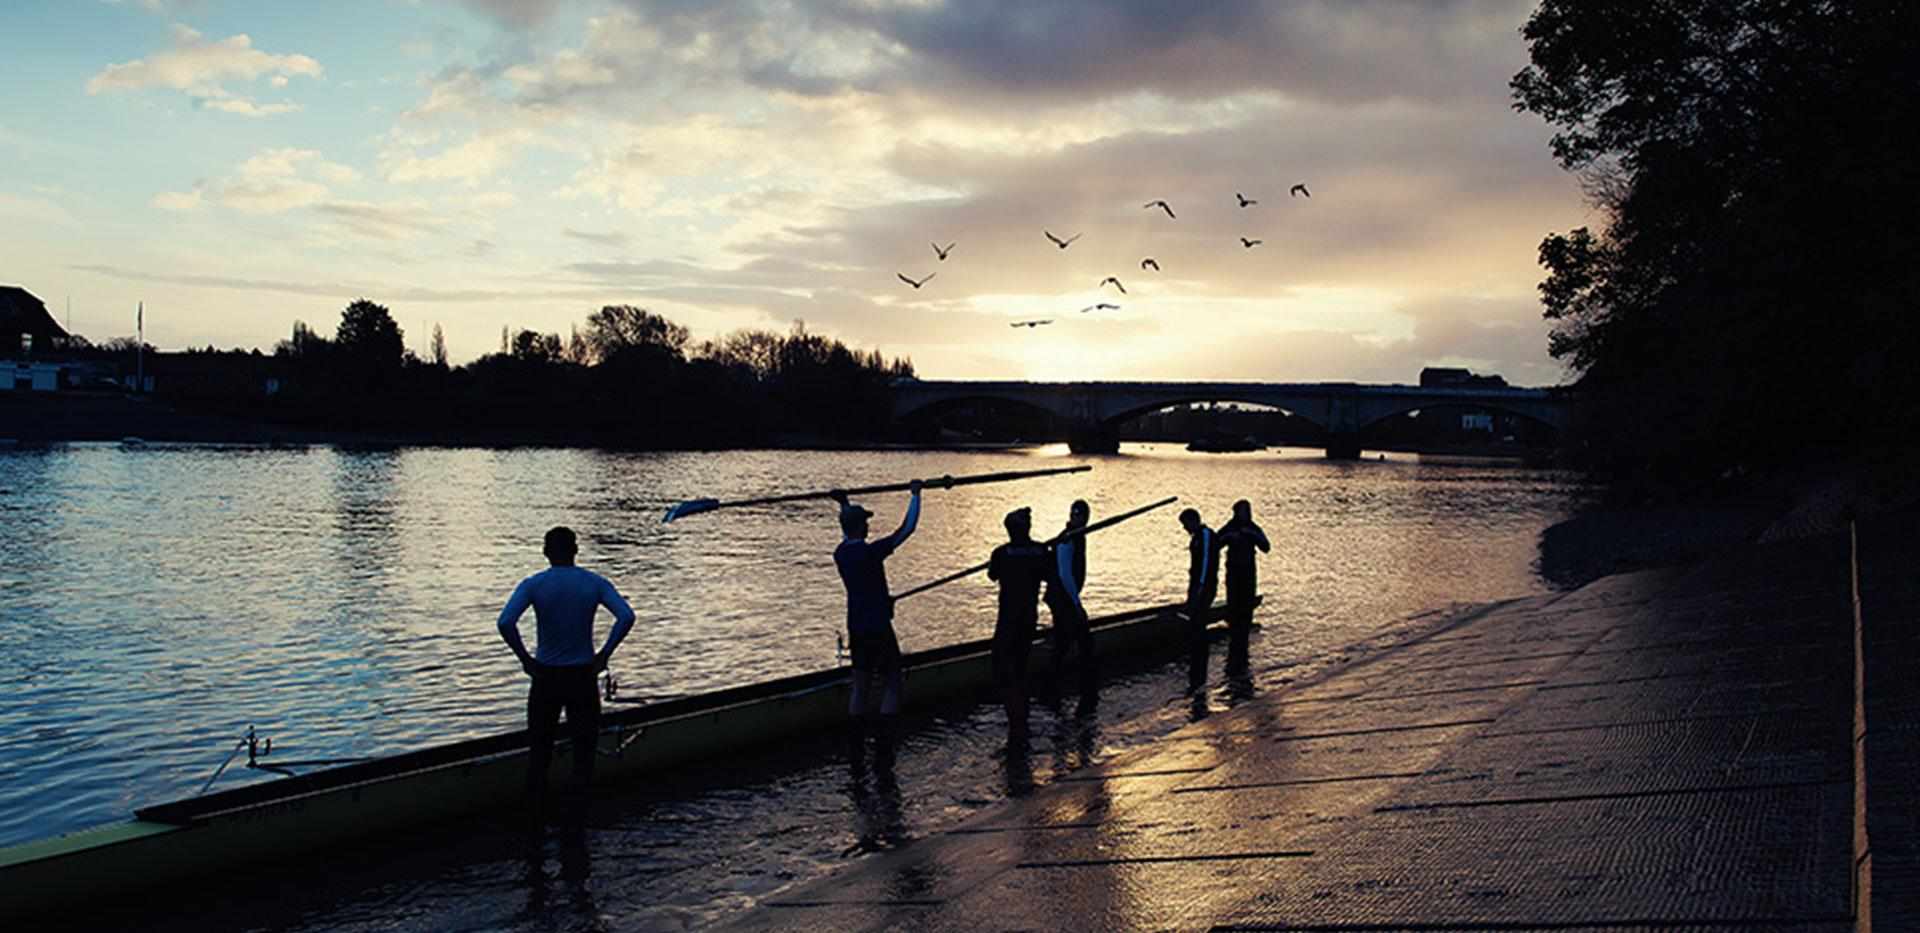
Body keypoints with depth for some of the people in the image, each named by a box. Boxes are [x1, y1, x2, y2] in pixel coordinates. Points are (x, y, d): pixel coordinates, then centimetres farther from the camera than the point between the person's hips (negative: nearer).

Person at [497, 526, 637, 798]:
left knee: (539, 746, 13)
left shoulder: (533, 585, -7)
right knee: (584, 744, 10)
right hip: (583, 674, 0)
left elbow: (506, 623, -21)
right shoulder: (594, 583, -4)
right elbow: (626, 617, -15)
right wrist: (604, 655, -6)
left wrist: (525, 658, -9)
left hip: (546, 675, 0)